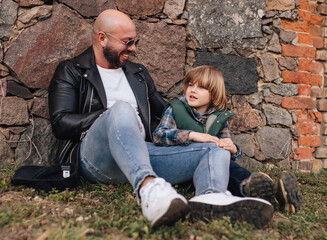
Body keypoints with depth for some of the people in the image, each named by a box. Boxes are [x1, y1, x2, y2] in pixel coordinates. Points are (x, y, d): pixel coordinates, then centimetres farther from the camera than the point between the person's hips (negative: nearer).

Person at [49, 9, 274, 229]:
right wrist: (113, 116, -9)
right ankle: (147, 187, -58)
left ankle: (211, 201, -47)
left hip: (142, 154, 5)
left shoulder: (139, 73, 26)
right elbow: (60, 123, -2)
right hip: (96, 157, -4)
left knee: (216, 150, -13)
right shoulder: (70, 72, 12)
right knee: (121, 108, -34)